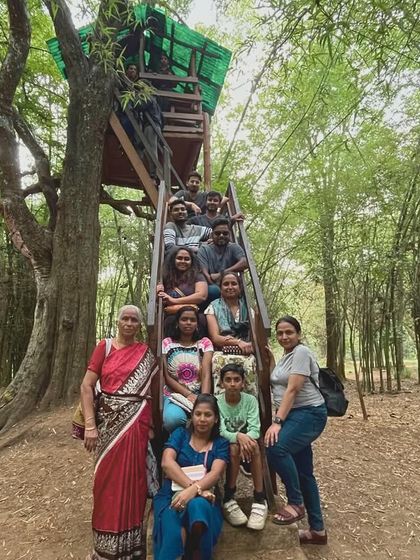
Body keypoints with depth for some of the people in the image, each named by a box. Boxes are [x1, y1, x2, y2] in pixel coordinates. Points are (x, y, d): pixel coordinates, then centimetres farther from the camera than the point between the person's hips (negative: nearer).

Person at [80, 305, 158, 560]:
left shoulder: (146, 352, 3)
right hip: (109, 420, 0)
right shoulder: (105, 347, -1)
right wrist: (90, 425, -10)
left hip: (136, 421, 1)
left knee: (132, 477, 8)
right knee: (108, 478, 9)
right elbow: (86, 386, -4)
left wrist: (151, 423, -1)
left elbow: (154, 388, 7)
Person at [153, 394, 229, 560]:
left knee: (198, 506, -37)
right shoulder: (180, 434, 9)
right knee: (173, 532, -36)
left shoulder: (221, 443, 10)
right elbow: (167, 462, -7)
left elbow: (216, 473, -7)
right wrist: (194, 485, -23)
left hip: (202, 498, 1)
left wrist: (194, 490, -29)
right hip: (171, 495, -1)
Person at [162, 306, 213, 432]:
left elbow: (206, 374, -5)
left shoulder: (204, 343, 6)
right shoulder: (166, 343, 6)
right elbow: (167, 377, 1)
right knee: (173, 419, -34)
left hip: (199, 395, 0)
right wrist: (188, 395, -12)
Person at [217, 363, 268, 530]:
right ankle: (228, 499, -16)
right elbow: (220, 431, -22)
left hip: (247, 442, 1)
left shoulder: (250, 400, -9)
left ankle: (260, 500, -21)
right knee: (235, 448, -34)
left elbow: (255, 429, -19)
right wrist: (238, 436, -42)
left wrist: (247, 438, -42)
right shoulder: (216, 402, -12)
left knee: (254, 445, -32)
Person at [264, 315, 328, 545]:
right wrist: (269, 358, 8)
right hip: (293, 416, 10)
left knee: (276, 447, -30)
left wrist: (277, 421, -24)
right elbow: (275, 382, 12)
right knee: (303, 472, 13)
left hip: (309, 414, -9)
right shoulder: (286, 356, 16)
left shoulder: (301, 352, -13)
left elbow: (292, 390, -21)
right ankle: (317, 530, 27)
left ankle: (296, 504, -9)